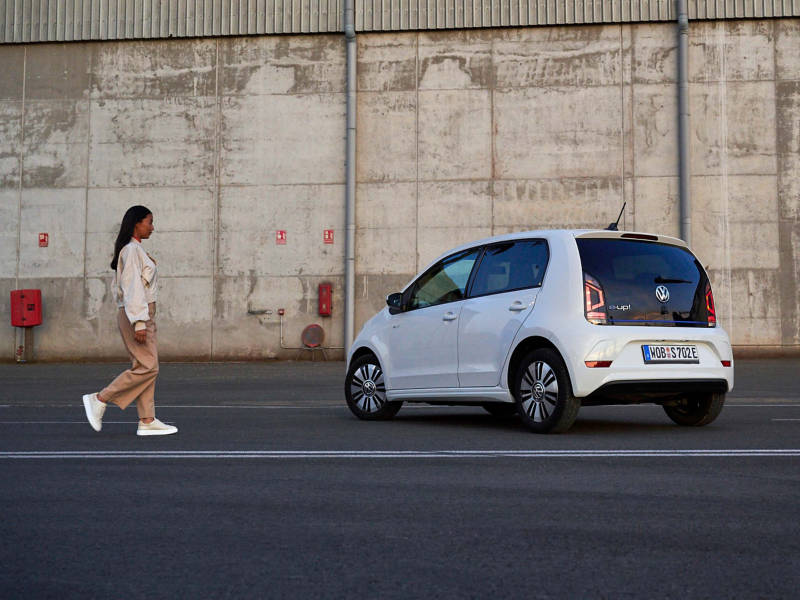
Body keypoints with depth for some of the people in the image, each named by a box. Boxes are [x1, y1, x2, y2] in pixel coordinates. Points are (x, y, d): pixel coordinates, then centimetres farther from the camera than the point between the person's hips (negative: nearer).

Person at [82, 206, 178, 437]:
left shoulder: (135, 250, 17)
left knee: (147, 367, 7)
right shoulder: (132, 250, -13)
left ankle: (147, 421, 7)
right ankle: (100, 399, -4)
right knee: (147, 367, -10)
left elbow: (116, 287, 22)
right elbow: (133, 288, -19)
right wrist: (139, 322, -23)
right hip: (136, 315, -10)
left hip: (143, 314, 10)